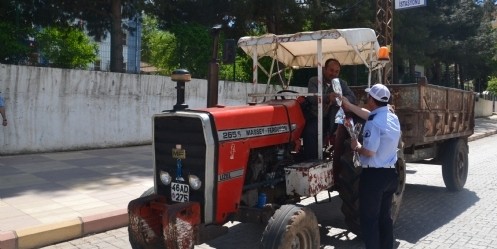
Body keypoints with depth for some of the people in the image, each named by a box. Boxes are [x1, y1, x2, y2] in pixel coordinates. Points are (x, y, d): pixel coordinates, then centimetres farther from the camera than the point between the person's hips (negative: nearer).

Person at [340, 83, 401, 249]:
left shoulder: (374, 123, -21)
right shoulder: (392, 117, 6)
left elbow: (369, 152, -24)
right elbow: (369, 115, 19)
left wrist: (356, 147, -4)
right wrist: (349, 105, 25)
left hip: (373, 175, -8)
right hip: (390, 173, 8)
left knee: (369, 218, 3)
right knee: (385, 216, 18)